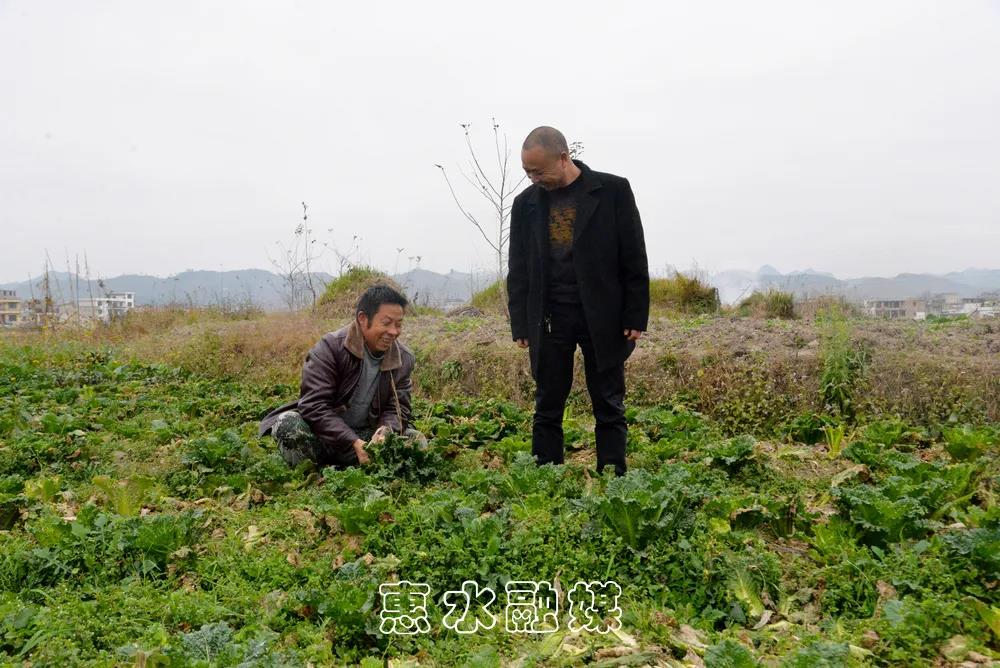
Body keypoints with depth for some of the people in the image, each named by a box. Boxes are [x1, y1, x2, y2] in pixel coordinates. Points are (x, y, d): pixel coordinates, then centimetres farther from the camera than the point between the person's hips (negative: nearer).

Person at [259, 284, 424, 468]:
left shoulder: (404, 359, -2)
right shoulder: (330, 347, -17)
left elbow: (397, 408, -2)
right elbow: (314, 405, -23)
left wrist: (385, 431, -28)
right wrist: (354, 443, -34)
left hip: (366, 434, 4)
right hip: (323, 436, -4)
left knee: (417, 440, -20)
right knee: (289, 423, -34)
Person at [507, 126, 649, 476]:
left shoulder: (613, 190, -2)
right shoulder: (525, 203, 7)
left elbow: (634, 258, -2)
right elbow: (518, 270, 9)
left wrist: (636, 317, -5)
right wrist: (520, 325, 4)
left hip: (602, 317, -2)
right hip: (549, 319, 2)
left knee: (609, 408, 4)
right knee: (547, 410, 5)